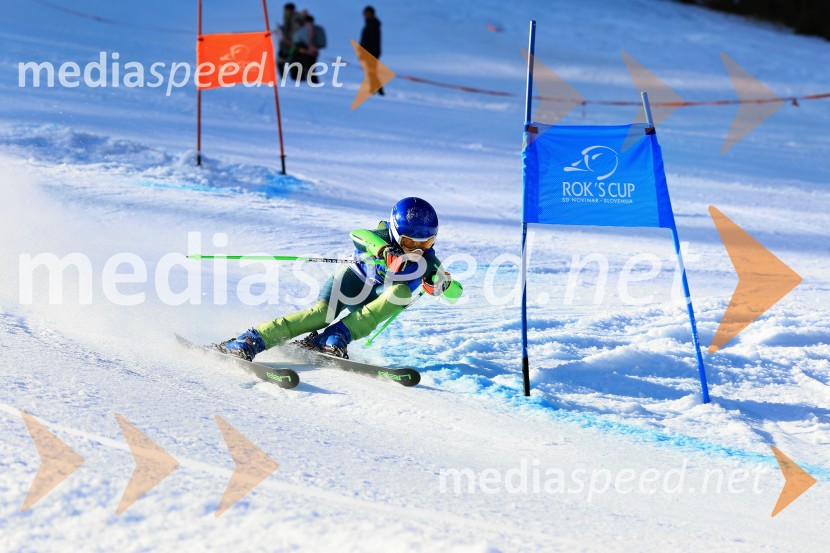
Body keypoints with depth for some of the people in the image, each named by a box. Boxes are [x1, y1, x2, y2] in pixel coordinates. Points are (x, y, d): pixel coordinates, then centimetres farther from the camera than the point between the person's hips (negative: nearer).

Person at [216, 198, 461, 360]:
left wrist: (442, 284, -35)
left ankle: (336, 338, -35)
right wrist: (382, 250, -64)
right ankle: (250, 341, -34)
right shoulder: (384, 239, -22)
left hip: (375, 303, 3)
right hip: (351, 281, -3)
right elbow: (358, 234, -44)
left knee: (402, 292, -31)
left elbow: (455, 293, -11)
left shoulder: (427, 261, -11)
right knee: (321, 314, -34)